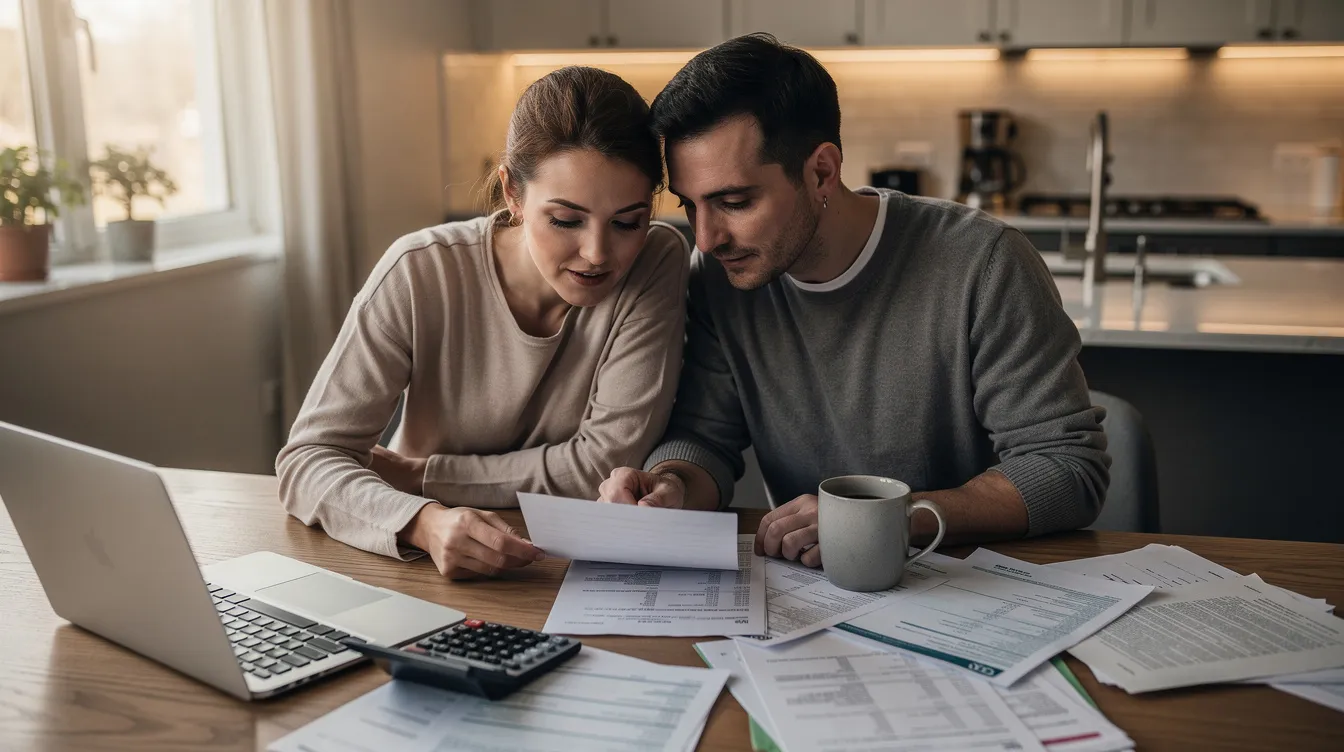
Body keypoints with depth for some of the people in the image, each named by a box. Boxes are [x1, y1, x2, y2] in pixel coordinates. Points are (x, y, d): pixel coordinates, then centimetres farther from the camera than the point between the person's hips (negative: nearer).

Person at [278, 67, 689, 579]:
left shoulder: (657, 263, -15)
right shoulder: (420, 274, -15)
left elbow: (606, 463, -16)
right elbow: (309, 458, -16)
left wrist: (414, 474, -14)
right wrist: (425, 523, -36)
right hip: (426, 575, 1)